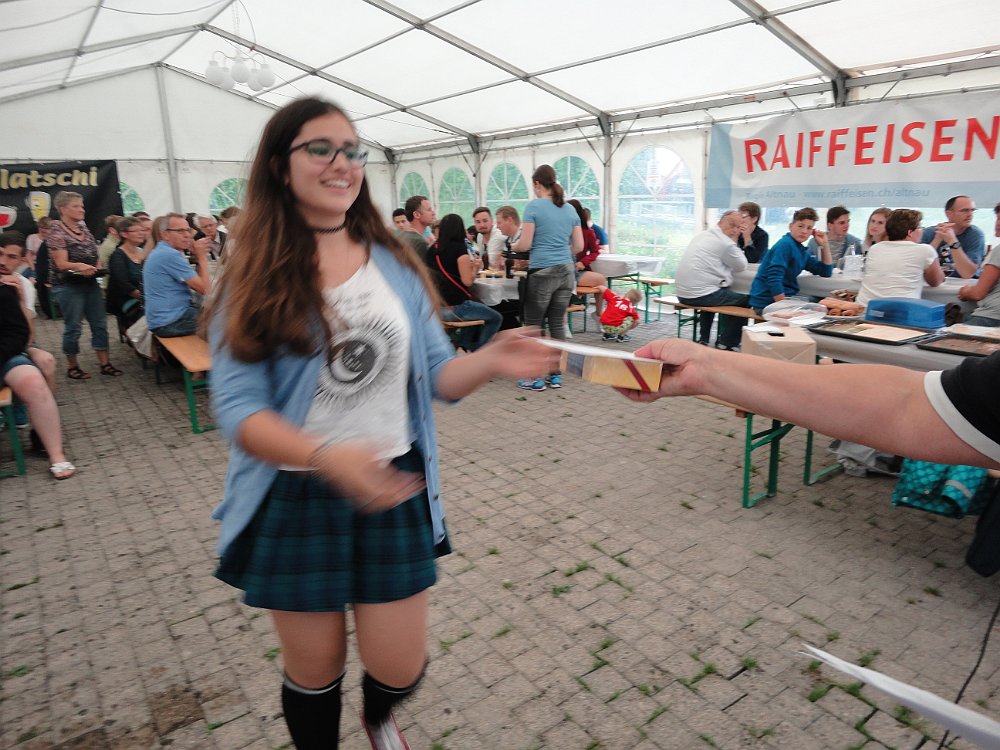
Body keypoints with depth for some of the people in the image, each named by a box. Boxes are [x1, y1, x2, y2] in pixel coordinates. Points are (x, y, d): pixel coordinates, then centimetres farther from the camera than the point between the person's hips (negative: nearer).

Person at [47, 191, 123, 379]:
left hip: (90, 283, 7)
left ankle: (105, 364, 13)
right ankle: (72, 368, 14)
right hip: (68, 286, -7)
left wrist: (98, 266, -4)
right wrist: (80, 266, -36)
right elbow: (61, 264, -17)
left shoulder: (83, 228, 10)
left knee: (99, 324, 6)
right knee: (73, 327, 1)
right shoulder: (57, 231, -10)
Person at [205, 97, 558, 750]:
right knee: (315, 672, 17)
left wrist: (490, 361, -22)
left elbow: (437, 374, 0)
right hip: (296, 500, -1)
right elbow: (239, 410, -16)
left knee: (399, 668, 11)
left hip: (395, 490, 2)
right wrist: (328, 456, -34)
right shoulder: (254, 279, -9)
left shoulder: (396, 264, 0)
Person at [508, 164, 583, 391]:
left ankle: (535, 378, 7)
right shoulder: (570, 209, 11)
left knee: (534, 325, 3)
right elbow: (579, 246, 12)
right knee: (557, 324, 10)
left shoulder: (533, 206, -6)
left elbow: (524, 244, -9)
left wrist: (513, 246, 12)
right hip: (566, 272, 6)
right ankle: (555, 375, 16)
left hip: (542, 272, -6)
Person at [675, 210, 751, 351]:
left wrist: (734, 242, 17)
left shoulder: (701, 235, 16)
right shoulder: (725, 243, -10)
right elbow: (742, 266, 2)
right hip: (700, 295, -9)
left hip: (682, 293, 9)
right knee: (745, 300, 6)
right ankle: (727, 343, 15)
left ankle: (703, 340, 39)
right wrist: (735, 243, 8)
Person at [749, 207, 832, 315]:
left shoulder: (801, 250, 14)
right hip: (767, 303, -9)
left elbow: (826, 272, 21)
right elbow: (774, 279, -22)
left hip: (784, 298, 9)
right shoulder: (785, 245, -12)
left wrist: (824, 245, 12)